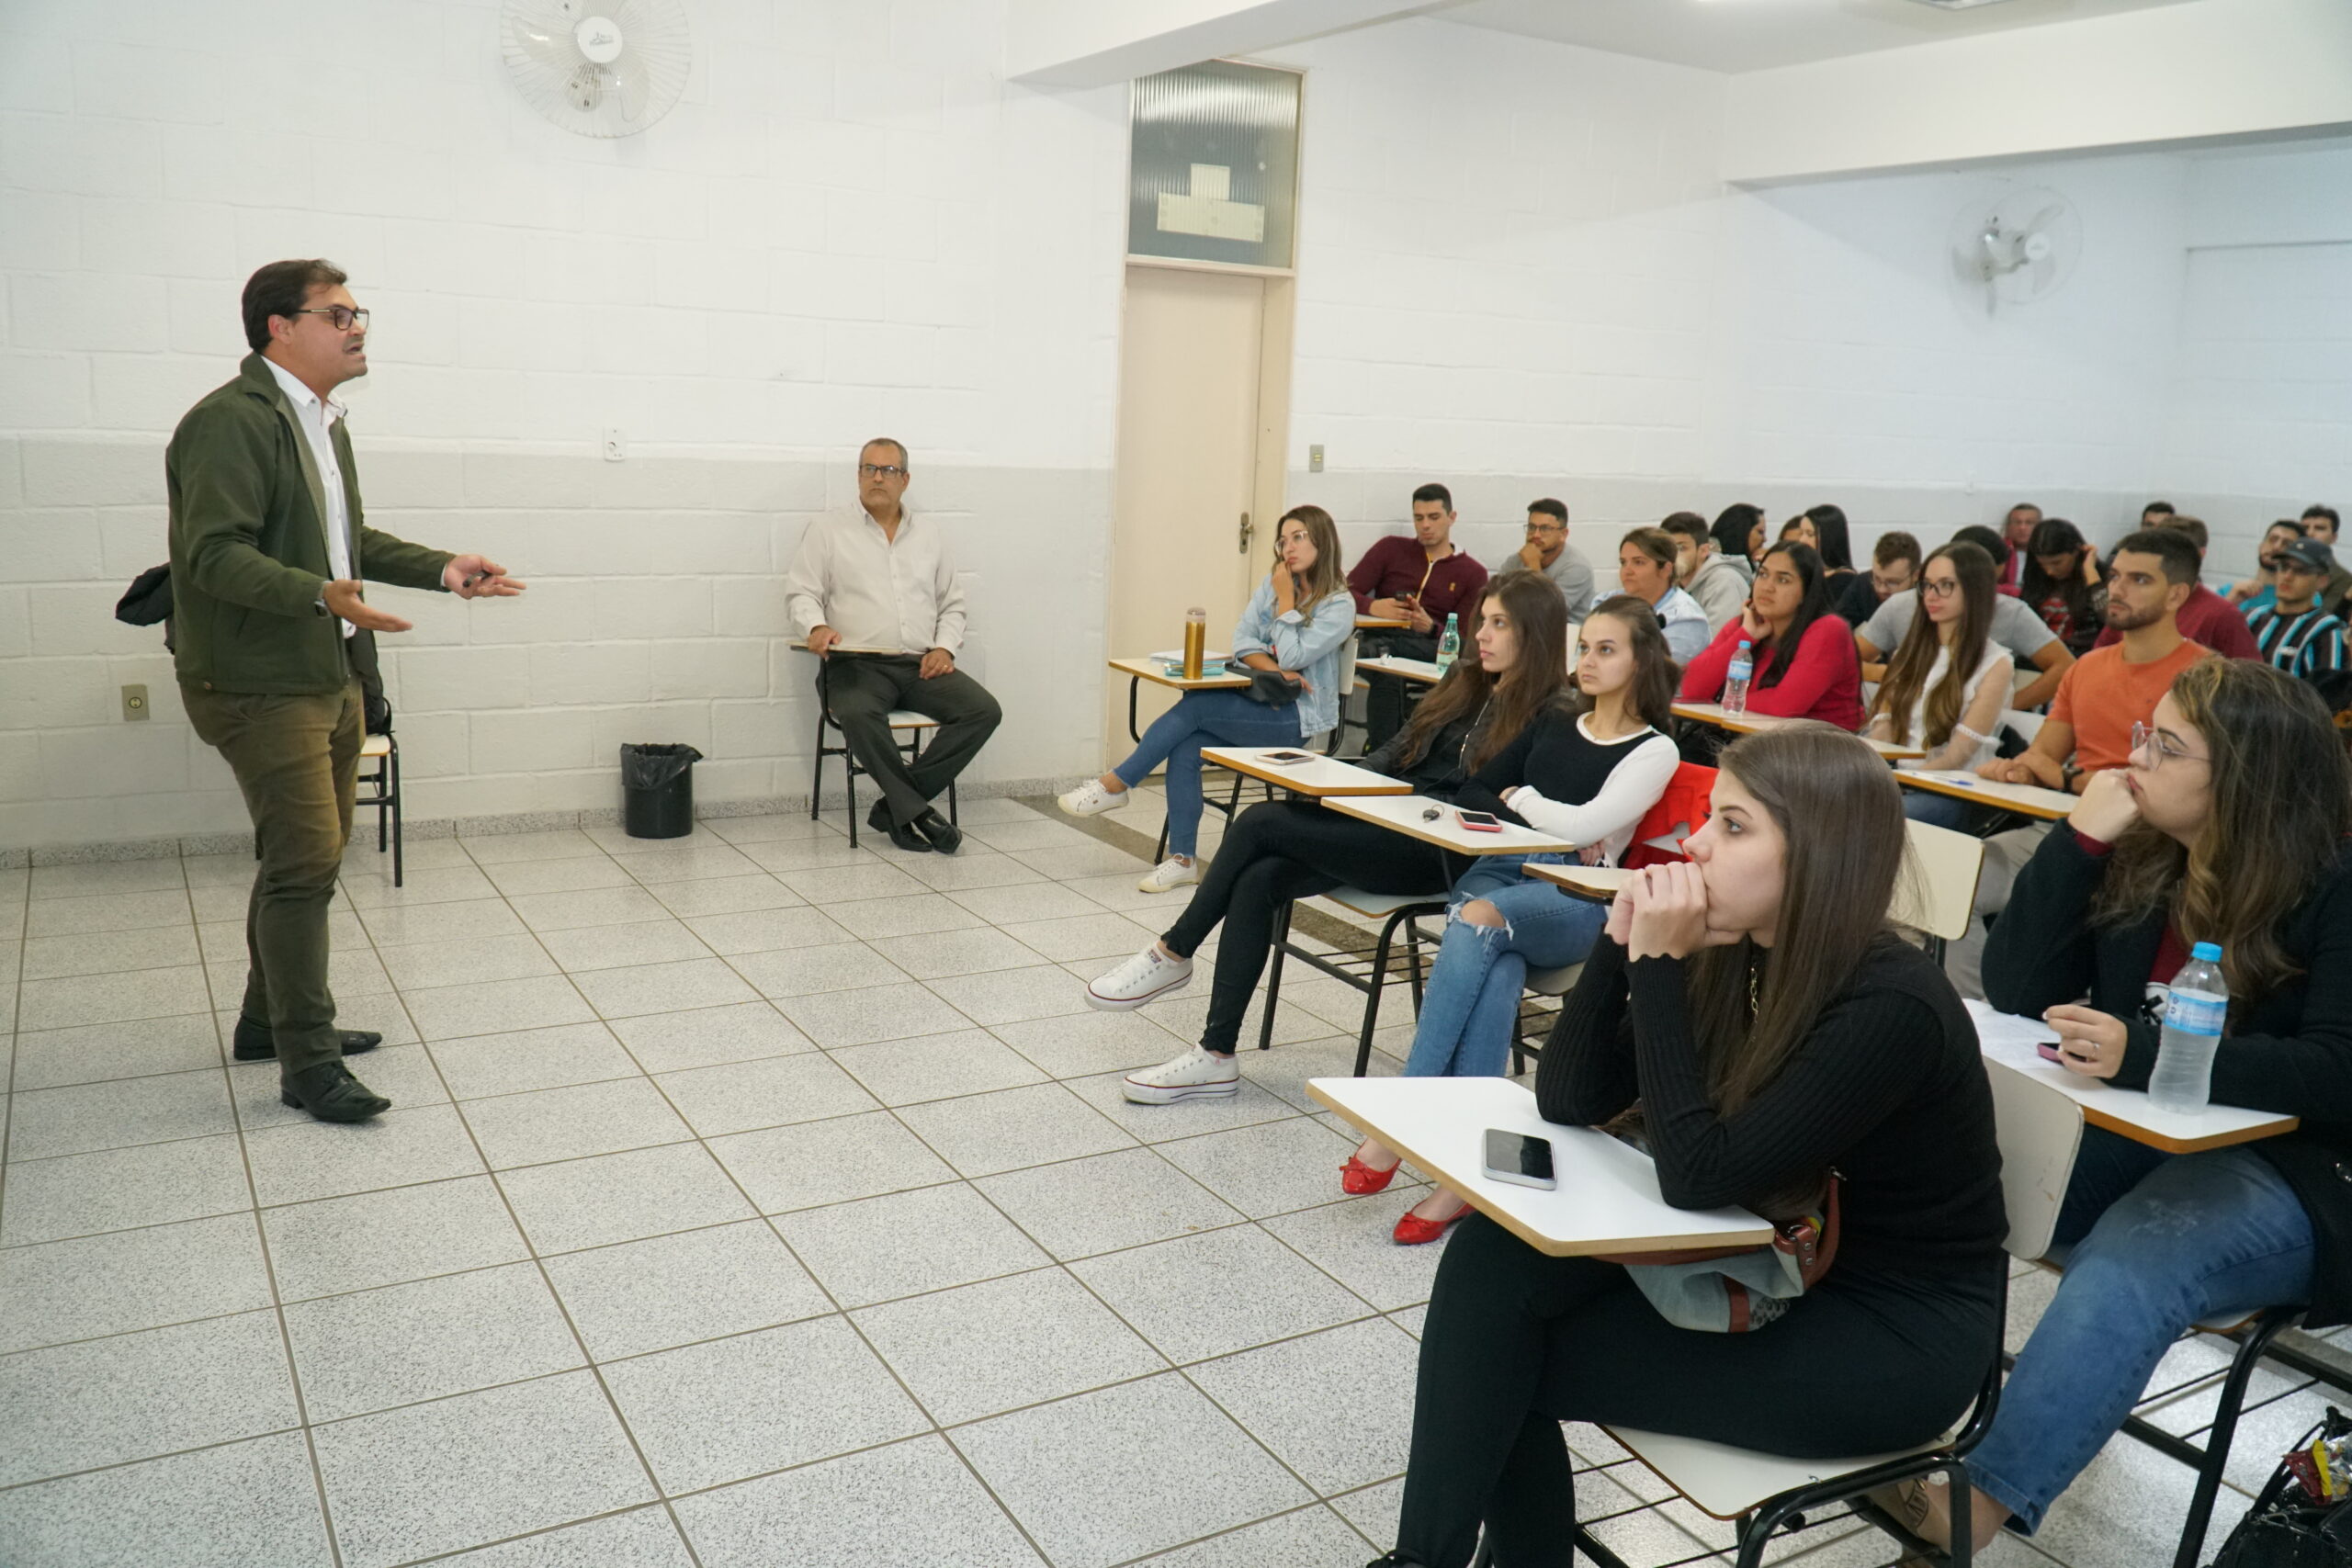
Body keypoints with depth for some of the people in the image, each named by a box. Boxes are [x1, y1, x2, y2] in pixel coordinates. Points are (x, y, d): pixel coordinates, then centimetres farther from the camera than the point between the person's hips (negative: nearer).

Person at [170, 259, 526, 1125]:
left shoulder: (323, 421, 15)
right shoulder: (230, 421, -17)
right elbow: (217, 554, -25)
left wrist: (442, 568, 12)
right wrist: (326, 595, -38)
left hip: (329, 675, 10)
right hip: (260, 684, -10)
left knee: (309, 854, 17)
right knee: (305, 859, -11)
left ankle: (269, 1020, 32)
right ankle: (307, 1062, -1)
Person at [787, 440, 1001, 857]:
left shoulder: (929, 534, 21)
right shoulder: (827, 532, 11)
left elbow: (953, 603, 22)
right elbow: (801, 595, 5)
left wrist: (945, 647, 3)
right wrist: (817, 627, -18)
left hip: (921, 666, 3)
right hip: (857, 663, -3)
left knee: (984, 711, -22)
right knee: (858, 714, -38)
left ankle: (895, 807, -19)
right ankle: (917, 812, -23)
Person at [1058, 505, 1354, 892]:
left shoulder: (1339, 605, -7)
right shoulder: (1271, 584, 12)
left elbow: (1292, 656, -16)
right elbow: (1243, 640, 3)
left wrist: (1285, 600, -11)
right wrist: (1277, 670, -13)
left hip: (1301, 716, -6)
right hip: (1259, 703, 6)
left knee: (1194, 705, -26)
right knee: (1186, 748, -23)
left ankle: (1115, 785, -15)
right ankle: (1183, 859, -18)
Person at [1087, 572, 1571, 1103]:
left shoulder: (1545, 717, -7)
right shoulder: (1464, 681, 17)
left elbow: (1477, 805, -14)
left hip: (1437, 854, -7)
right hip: (1385, 824, 7)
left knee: (1261, 822, -18)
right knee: (1257, 880, -18)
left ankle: (1173, 953, 1)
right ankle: (1216, 1056, -13)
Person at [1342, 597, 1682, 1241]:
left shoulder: (1654, 751, 4)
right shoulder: (1553, 724, 22)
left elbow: (1581, 826, -9)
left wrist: (1522, 798, 5)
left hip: (1576, 904, -4)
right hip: (1502, 868, 4)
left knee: (1480, 921, -36)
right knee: (1497, 975, -32)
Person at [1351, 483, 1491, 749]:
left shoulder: (1472, 573, 16)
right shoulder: (1391, 548, 17)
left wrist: (1430, 626, -17)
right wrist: (1372, 607, -15)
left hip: (1430, 646, 0)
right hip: (1381, 638, 0)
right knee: (1389, 674, -38)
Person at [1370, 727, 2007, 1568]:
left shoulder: (1890, 1008, -25)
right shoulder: (1735, 954, -3)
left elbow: (1698, 1174, -27)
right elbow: (1568, 1101, -4)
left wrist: (1658, 965, -27)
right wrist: (1623, 941, -17)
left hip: (1899, 1336, -7)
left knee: (1508, 1365, -15)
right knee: (1493, 1260, -13)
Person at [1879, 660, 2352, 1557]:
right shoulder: (2136, 861, 6)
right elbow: (2015, 995, -1)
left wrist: (2144, 1053, -33)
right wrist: (2080, 840, -9)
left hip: (2274, 1172, -5)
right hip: (2129, 1134, 5)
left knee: (2124, 1272, -36)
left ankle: (1985, 1503, -29)